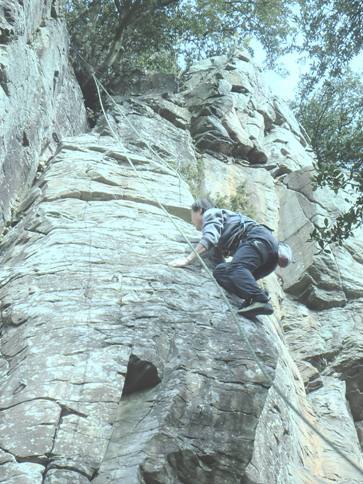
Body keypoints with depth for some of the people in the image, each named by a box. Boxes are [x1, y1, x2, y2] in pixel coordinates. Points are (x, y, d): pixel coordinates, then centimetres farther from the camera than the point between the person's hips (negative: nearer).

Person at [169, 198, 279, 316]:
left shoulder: (210, 213, 12)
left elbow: (210, 238, -8)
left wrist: (188, 259, -14)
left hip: (258, 239, -8)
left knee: (234, 267, -29)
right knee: (221, 271, -1)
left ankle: (260, 301, -46)